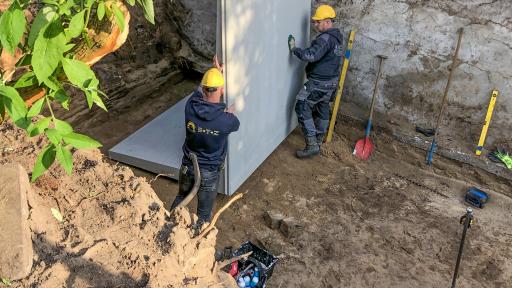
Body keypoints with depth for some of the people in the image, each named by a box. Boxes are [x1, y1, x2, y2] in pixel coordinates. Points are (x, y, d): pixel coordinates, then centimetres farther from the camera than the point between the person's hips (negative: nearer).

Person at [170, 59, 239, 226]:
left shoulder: (190, 107, -17)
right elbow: (236, 125, 1)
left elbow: (200, 91, 7)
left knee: (182, 197, 32)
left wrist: (216, 72, 18)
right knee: (204, 213, 16)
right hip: (209, 172, -4)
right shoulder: (225, 119, -26)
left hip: (187, 167, 4)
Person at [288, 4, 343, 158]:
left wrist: (294, 49, -22)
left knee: (302, 108, -7)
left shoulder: (325, 38, -22)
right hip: (331, 82, 10)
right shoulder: (336, 37, 11)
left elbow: (311, 56, -32)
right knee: (323, 109, 20)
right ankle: (319, 140, 35)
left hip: (319, 82, -10)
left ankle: (312, 145, -11)